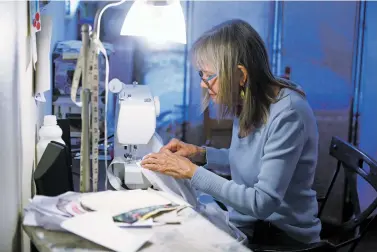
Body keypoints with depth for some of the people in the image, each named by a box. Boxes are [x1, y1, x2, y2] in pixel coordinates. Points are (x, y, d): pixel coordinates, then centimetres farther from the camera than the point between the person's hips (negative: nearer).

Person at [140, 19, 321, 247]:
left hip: (283, 236, -6)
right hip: (247, 225, 6)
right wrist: (200, 153, 0)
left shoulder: (287, 114, -27)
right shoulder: (246, 104, -4)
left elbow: (263, 202, -29)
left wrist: (191, 171, -26)